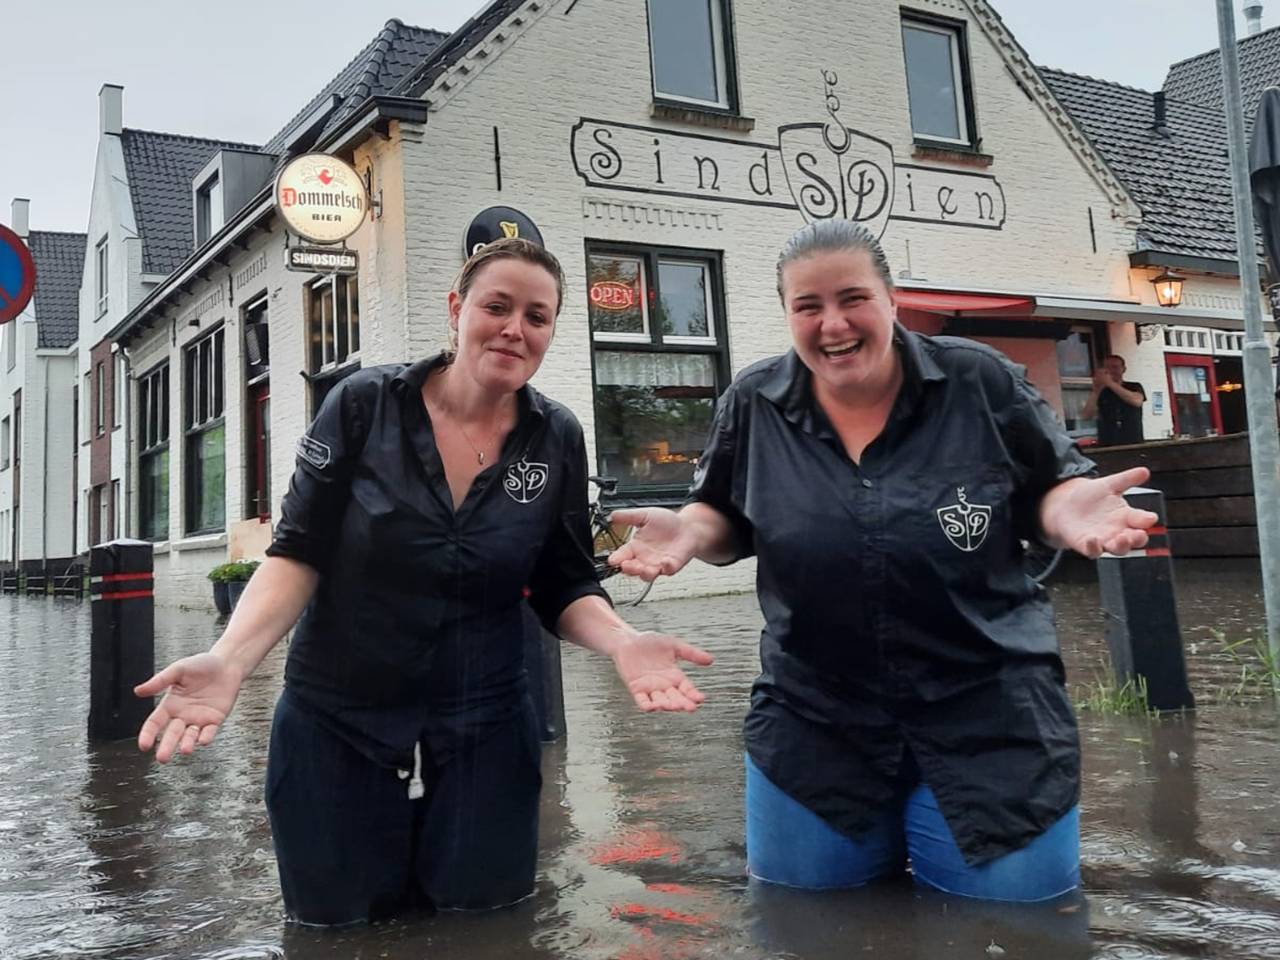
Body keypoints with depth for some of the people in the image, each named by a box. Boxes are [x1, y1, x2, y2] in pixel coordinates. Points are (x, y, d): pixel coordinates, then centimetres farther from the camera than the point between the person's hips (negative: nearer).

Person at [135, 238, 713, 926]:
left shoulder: (556, 440, -3)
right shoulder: (364, 404, -10)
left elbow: (565, 589, 2)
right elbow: (297, 555, -9)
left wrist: (621, 642, -20)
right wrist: (229, 658, -26)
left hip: (482, 731, 2)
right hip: (334, 724, -1)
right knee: (340, 931, 14)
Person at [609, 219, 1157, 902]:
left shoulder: (981, 383, -7)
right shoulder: (752, 406, -2)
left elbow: (1051, 493, 0)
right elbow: (727, 521, 7)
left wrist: (1071, 511, -24)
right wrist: (687, 532, -16)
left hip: (986, 711, -1)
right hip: (813, 717, 2)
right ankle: (881, 848, 44)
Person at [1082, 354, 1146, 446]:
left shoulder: (1134, 387, 11)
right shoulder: (1099, 392, 11)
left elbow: (1137, 401, -14)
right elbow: (1086, 416, -4)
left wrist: (1110, 383, -17)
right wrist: (1096, 390, -15)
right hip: (1106, 446, 0)